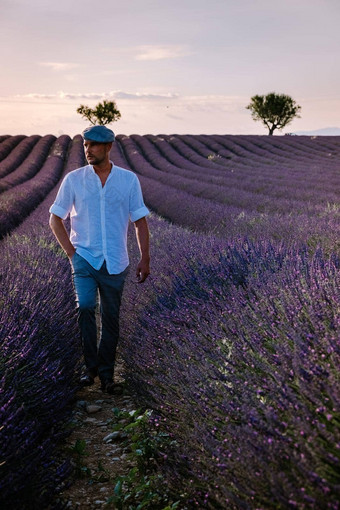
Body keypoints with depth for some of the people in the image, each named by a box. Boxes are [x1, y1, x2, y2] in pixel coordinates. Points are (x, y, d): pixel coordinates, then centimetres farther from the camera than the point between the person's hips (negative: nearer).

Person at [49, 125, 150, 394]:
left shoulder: (129, 179, 1)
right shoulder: (74, 179, -1)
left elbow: (140, 221, 5)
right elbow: (55, 219, 6)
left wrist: (145, 259, 1)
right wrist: (71, 253, -3)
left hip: (115, 262, 1)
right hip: (84, 258, -1)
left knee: (111, 319, 6)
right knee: (85, 306, -19)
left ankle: (106, 373, 23)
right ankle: (91, 366, -1)